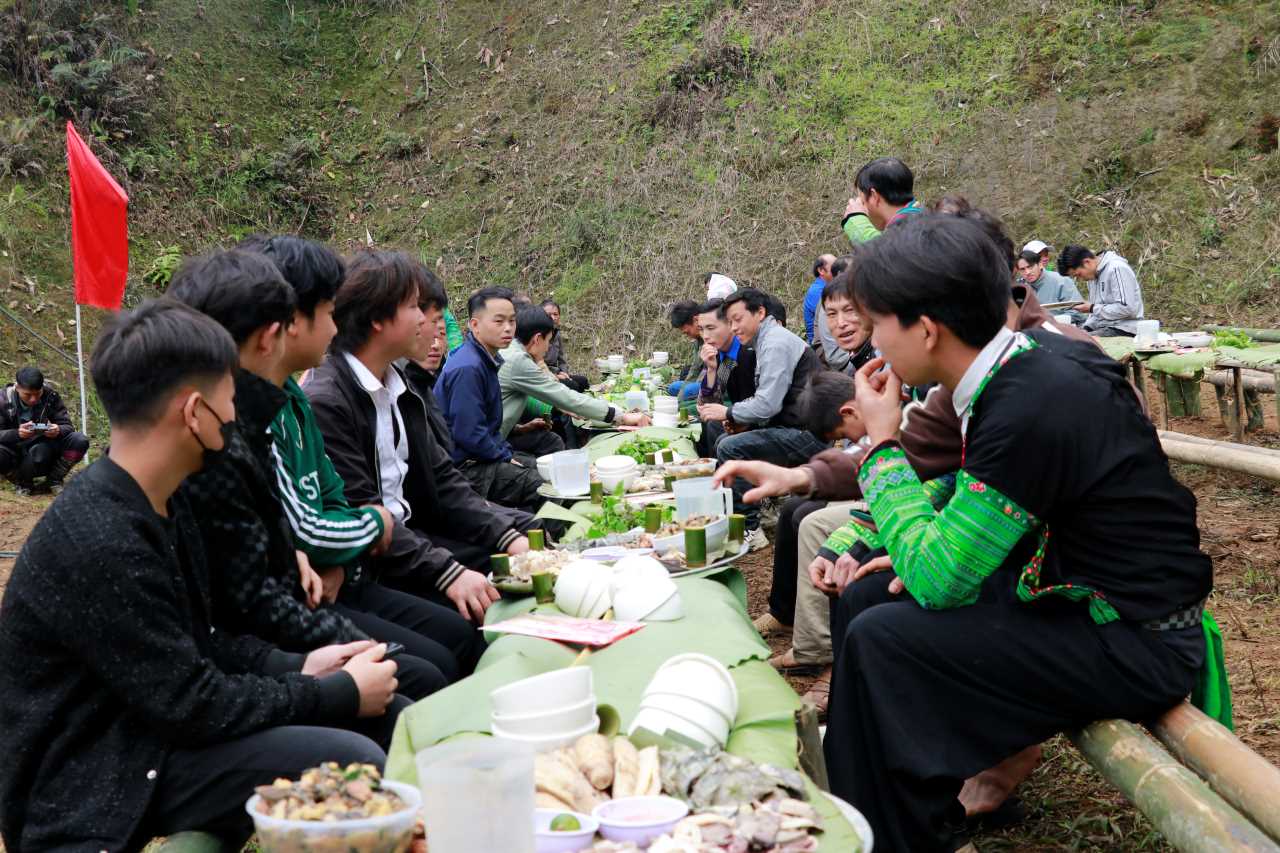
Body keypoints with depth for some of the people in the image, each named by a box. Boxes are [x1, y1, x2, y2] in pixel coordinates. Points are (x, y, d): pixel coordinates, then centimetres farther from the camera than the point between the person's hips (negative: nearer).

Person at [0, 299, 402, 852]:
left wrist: (297, 667, 0)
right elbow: (192, 703, -23)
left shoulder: (156, 503, 3)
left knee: (387, 718, 4)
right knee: (352, 763, -25)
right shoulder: (99, 541, -27)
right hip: (93, 784, -9)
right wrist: (340, 693, -14)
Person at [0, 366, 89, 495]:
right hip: (16, 453, -2)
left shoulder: (50, 396, -9)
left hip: (44, 450, 2)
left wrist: (59, 431, -32)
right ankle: (21, 483, -5)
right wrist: (17, 433, -37)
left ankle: (54, 480, -2)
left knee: (80, 441, -23)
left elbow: (67, 426, -7)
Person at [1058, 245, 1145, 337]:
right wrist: (1086, 328, 1)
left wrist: (1092, 308, -14)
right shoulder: (1093, 275, 13)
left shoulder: (1116, 269, -13)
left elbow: (1127, 309, -20)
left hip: (1123, 329, -9)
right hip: (1103, 328, 9)